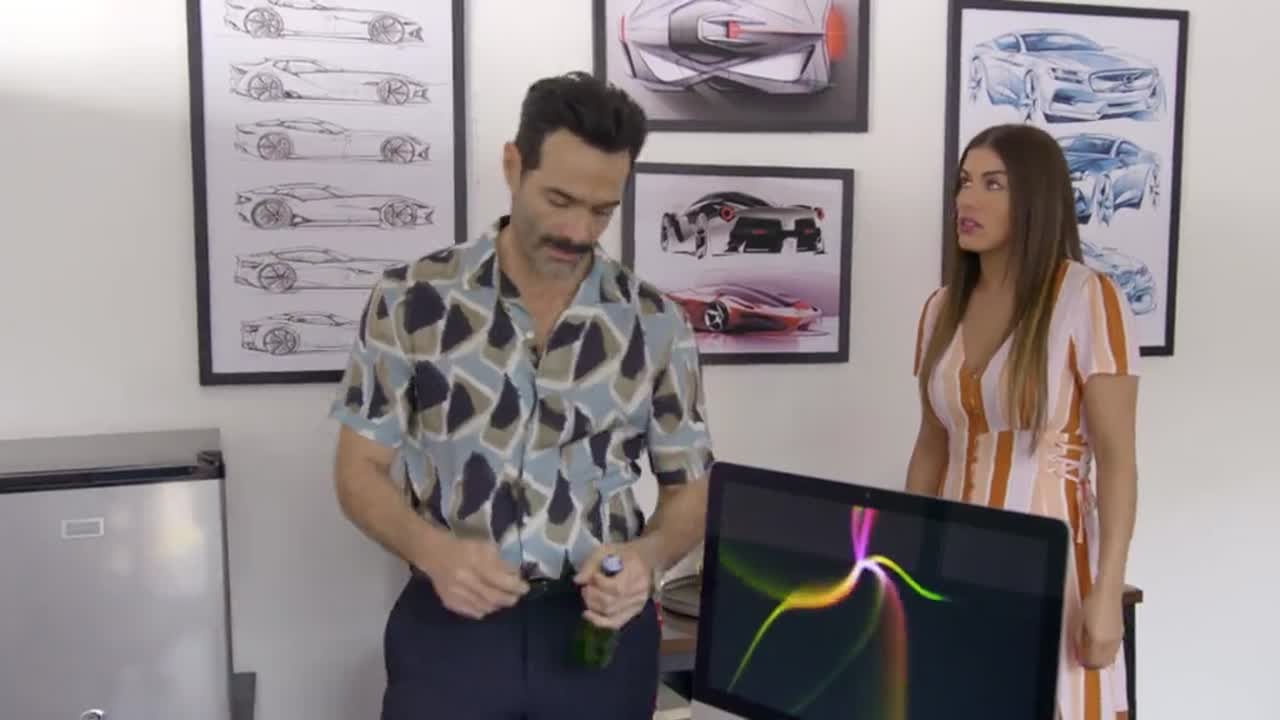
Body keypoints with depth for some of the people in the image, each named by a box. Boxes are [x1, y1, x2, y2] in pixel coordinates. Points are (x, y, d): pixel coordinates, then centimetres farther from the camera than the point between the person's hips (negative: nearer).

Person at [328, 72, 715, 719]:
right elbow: (360, 470, -1)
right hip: (450, 625, -1)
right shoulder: (411, 300, -6)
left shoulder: (655, 323, -3)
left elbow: (688, 489, 4)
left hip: (601, 626, 2)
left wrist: (647, 556, -16)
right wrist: (433, 550, -19)